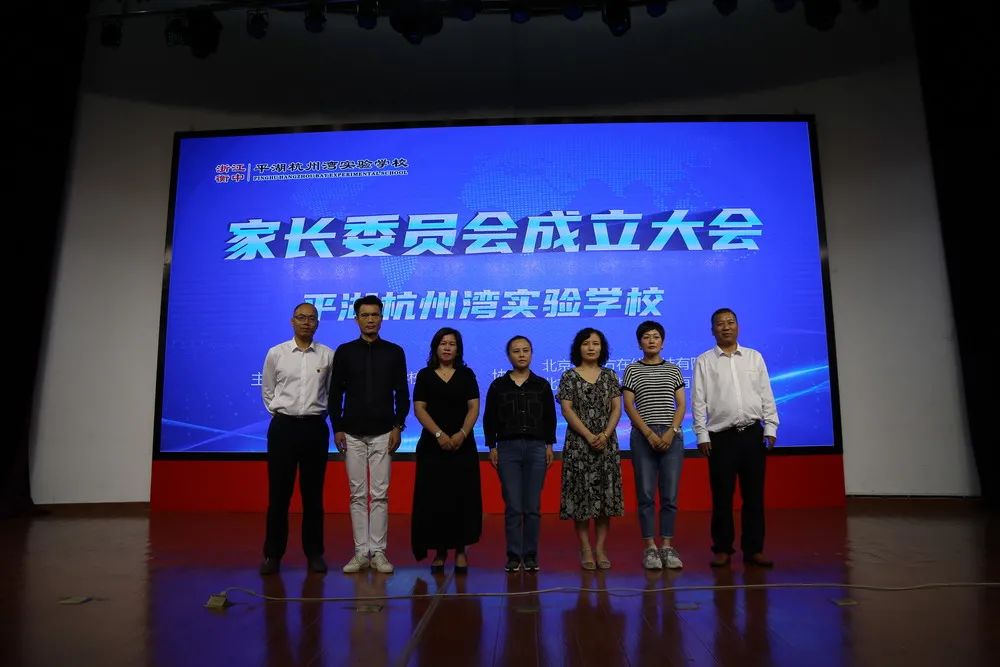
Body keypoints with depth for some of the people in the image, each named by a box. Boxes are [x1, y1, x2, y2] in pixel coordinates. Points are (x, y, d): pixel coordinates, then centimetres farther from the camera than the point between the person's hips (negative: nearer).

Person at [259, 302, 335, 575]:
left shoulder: (328, 355, 1)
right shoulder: (275, 353, 2)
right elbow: (267, 390, 12)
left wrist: (319, 412, 9)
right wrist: (280, 412, 9)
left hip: (315, 428, 0)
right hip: (283, 426, 0)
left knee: (313, 494, 7)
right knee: (278, 493, 3)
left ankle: (314, 553, 17)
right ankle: (273, 554, 14)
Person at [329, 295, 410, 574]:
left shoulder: (394, 352, 4)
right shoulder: (345, 352, 5)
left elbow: (402, 393, 5)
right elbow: (335, 393, 6)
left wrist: (398, 426, -3)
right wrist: (337, 428, -1)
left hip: (383, 433, 0)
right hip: (352, 434, 1)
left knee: (380, 494, 2)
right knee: (358, 495, 5)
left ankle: (378, 552, 10)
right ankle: (361, 552, 13)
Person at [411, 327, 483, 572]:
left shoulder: (467, 375, 9)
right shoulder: (425, 375, 7)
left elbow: (474, 408, 2)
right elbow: (419, 409, 0)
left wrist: (462, 434, -13)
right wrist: (439, 434, -12)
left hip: (463, 445, 0)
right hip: (432, 445, 0)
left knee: (462, 498, 0)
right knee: (434, 499, 0)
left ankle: (461, 550, 9)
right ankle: (440, 551, 11)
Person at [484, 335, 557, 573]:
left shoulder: (542, 385, 8)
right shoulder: (498, 385, 6)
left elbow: (550, 417, 9)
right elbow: (489, 418, 6)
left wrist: (549, 445, 3)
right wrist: (492, 447, 0)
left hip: (536, 448, 1)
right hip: (507, 448, 0)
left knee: (533, 506, 2)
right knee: (513, 506, -2)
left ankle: (530, 555, 12)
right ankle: (514, 556, 7)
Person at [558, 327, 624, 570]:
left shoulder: (609, 376, 9)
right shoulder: (569, 376, 1)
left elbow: (617, 408, 4)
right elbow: (567, 410, -5)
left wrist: (605, 435, -11)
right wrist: (588, 436, -14)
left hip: (607, 442, 3)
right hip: (578, 443, -2)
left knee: (605, 493, 3)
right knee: (581, 493, -1)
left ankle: (600, 548, 12)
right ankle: (586, 549, 7)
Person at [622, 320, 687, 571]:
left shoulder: (674, 369, 13)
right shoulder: (632, 369, 7)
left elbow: (681, 405, 7)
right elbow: (628, 405, -1)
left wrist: (671, 432, -9)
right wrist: (649, 433, -11)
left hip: (672, 436, 2)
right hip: (643, 436, -2)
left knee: (670, 495, 2)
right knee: (646, 494, -1)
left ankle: (667, 547, 11)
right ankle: (650, 548, 6)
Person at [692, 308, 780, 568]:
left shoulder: (755, 357, 11)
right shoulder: (704, 361, 4)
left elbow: (766, 396, 9)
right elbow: (698, 401, 0)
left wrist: (770, 428, 2)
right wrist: (702, 435, -6)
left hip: (752, 434, 2)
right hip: (721, 437, -2)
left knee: (754, 495, 6)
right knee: (722, 496, 3)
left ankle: (754, 549, 17)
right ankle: (722, 549, 15)